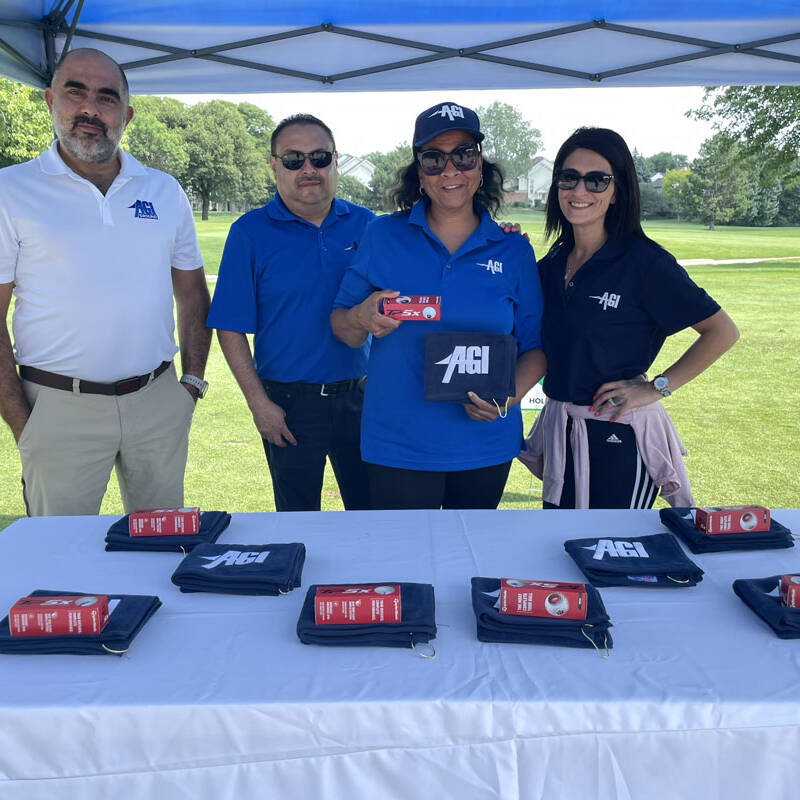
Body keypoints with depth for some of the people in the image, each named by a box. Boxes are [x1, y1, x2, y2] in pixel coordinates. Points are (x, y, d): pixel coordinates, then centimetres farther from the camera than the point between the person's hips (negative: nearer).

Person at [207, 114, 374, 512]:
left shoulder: (365, 224, 3)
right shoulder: (250, 232, -5)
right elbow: (230, 328, -6)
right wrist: (259, 403, -9)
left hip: (360, 394, 2)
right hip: (289, 404, -2)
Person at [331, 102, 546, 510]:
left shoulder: (513, 250, 3)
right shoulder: (383, 236, 1)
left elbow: (535, 346, 5)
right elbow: (341, 327, 4)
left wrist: (510, 396, -14)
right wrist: (362, 320, -19)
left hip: (486, 443, 2)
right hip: (398, 444, -1)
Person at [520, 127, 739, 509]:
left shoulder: (643, 261, -12)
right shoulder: (552, 264, 6)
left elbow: (722, 331, -10)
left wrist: (656, 387, -14)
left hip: (618, 437, -6)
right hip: (560, 431, 6)